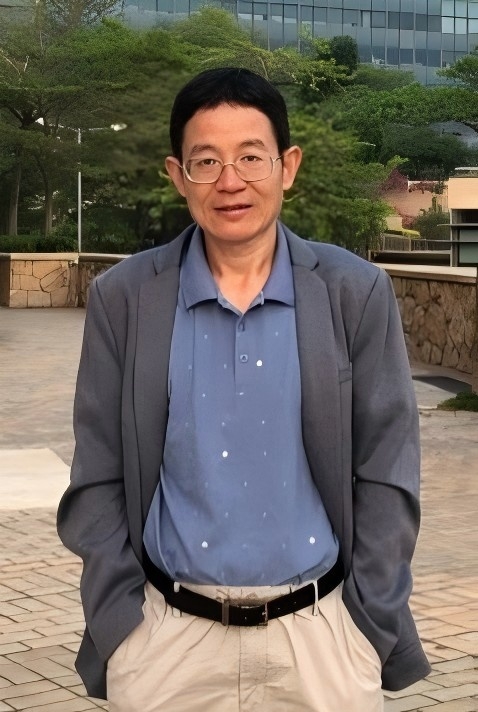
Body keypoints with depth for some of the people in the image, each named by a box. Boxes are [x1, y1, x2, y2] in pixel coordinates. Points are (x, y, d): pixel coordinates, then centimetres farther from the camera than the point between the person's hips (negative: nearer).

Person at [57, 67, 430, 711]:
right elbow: (98, 479, 2)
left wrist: (370, 629, -3)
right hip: (168, 639, 0)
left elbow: (386, 475, 1)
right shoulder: (124, 298, -1)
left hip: (320, 634, 0)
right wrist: (119, 628, -3)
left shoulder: (357, 293, -2)